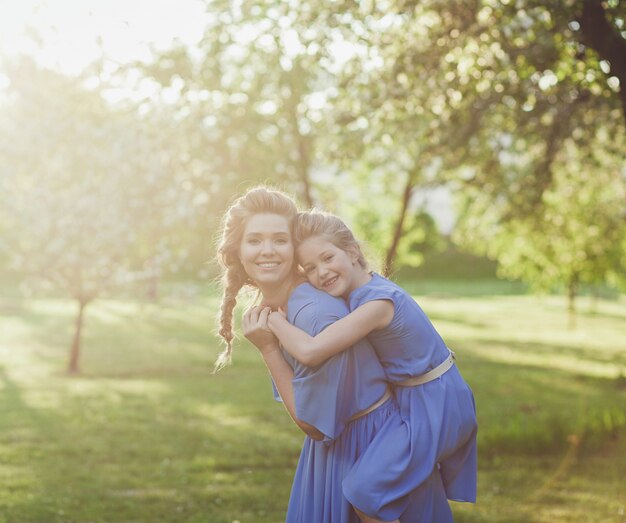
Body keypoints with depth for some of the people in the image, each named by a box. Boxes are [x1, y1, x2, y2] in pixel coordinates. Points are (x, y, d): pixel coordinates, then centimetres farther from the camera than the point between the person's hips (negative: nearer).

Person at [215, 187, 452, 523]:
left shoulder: (317, 314, -28)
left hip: (376, 448, -8)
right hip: (334, 449, 8)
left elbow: (314, 423, -21)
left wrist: (268, 349, -22)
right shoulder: (268, 308, -2)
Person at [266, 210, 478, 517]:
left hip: (431, 406, -10)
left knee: (364, 487, -14)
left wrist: (273, 318, -19)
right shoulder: (369, 286, 1)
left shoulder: (377, 303, -27)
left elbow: (310, 351, -35)